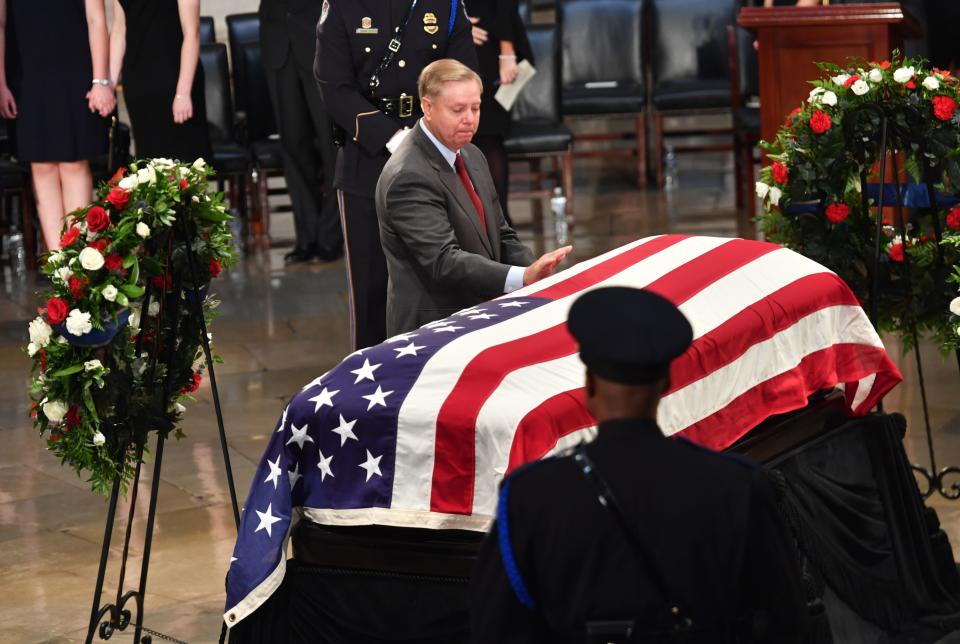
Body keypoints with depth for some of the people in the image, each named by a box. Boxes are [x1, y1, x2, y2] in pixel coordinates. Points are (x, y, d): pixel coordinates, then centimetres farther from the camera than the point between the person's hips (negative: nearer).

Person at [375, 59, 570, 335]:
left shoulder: (471, 156, 14)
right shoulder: (409, 177, -16)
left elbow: (501, 237, 18)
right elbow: (443, 262, -23)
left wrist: (538, 275, -2)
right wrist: (522, 278, -32)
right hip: (435, 330, -8)